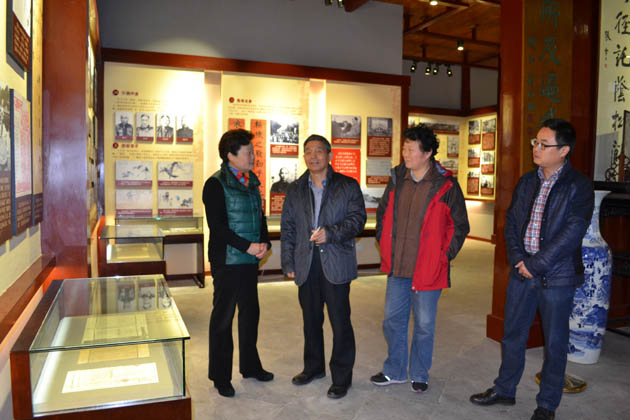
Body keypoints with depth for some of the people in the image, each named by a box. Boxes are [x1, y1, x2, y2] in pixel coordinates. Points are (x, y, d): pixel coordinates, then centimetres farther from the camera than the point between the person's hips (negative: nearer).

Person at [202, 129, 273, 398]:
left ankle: (250, 365, 32)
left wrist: (264, 242, -3)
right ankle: (220, 376, 19)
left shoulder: (250, 182, 11)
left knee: (250, 312, 16)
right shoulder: (216, 184, -11)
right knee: (223, 317, 5)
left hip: (250, 260, 7)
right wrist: (248, 246, -19)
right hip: (227, 261, -7)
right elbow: (217, 226, -17)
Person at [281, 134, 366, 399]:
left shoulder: (348, 186, 2)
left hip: (336, 264, -3)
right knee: (311, 319, 15)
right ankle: (313, 367, 34)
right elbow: (288, 228, 12)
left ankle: (342, 377, 16)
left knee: (340, 321, 0)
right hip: (306, 265, 4)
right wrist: (288, 262, 6)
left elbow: (358, 218, -5)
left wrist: (331, 233, -20)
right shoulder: (295, 190, 12)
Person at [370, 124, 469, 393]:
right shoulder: (397, 179, 3)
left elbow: (460, 226, -2)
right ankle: (394, 371, 33)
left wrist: (445, 255, -7)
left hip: (428, 270, -4)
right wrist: (384, 245, 10)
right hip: (397, 268, 5)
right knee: (392, 320, 14)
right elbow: (382, 212, 17)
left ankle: (419, 375, 31)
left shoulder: (446, 186, -11)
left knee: (424, 325, 10)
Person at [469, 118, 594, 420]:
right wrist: (518, 259, -7)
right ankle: (504, 390, 33)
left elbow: (572, 232, -16)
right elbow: (511, 221, 7)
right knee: (512, 334, 15)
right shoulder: (527, 181, 8)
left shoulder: (579, 186, -8)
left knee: (555, 343, 9)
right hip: (522, 271, 5)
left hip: (556, 276, -5)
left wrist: (535, 265, -17)